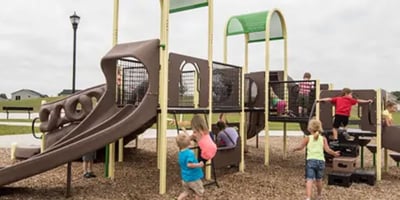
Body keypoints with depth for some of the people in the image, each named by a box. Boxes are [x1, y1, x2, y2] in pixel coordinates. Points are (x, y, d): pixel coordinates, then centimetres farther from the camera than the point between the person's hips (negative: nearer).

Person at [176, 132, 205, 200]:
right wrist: (199, 165, -24)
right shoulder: (190, 153, -25)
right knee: (200, 192, 14)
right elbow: (189, 164, -35)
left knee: (186, 191, 24)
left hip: (185, 178, 7)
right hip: (193, 177, -7)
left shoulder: (180, 153, 1)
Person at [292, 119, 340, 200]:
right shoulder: (323, 138, 10)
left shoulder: (308, 138, 5)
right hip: (321, 161, 3)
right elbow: (327, 150, 1)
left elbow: (300, 147, -5)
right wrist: (334, 153, 17)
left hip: (311, 160, -3)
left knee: (309, 180, -10)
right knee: (319, 180, 20)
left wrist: (295, 149, 14)